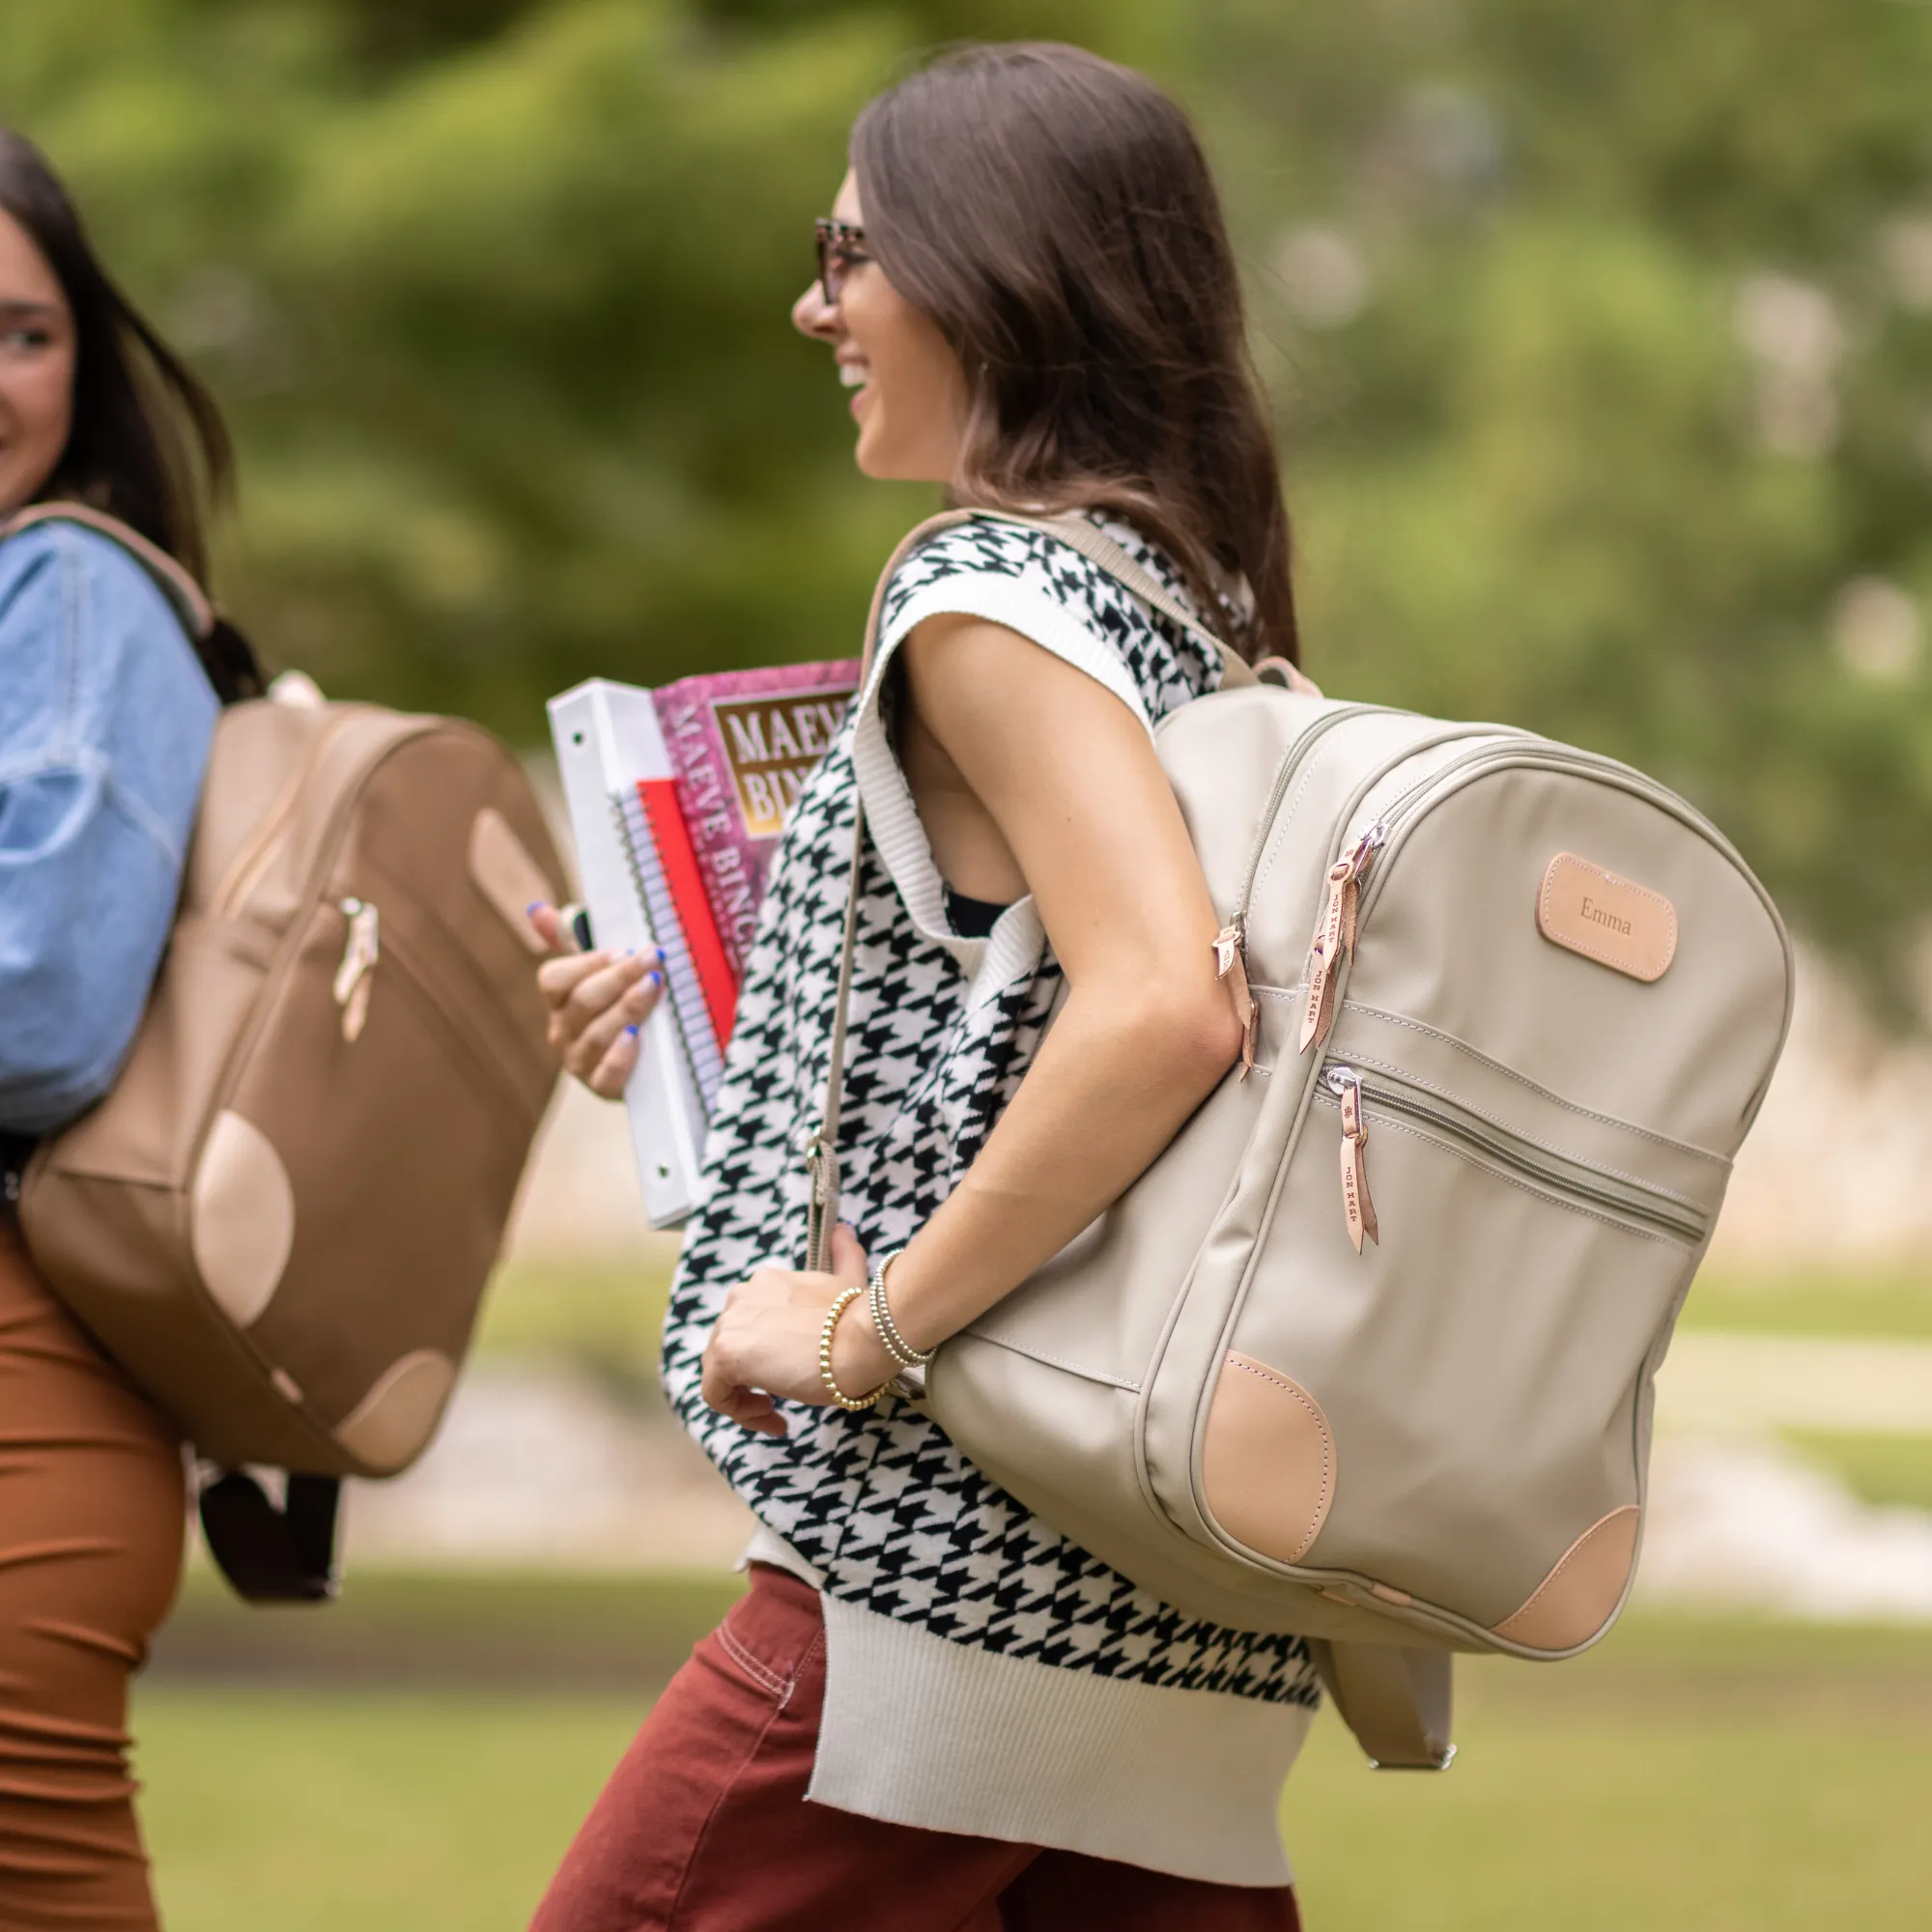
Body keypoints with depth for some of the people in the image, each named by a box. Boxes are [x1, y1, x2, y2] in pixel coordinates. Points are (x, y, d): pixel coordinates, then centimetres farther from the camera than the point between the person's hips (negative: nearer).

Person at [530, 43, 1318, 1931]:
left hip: (947, 1568, -9)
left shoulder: (993, 591, -11)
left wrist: (870, 1321, -19)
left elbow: (1165, 1010, -25)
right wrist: (727, 1001, 21)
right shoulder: (1202, 600, 15)